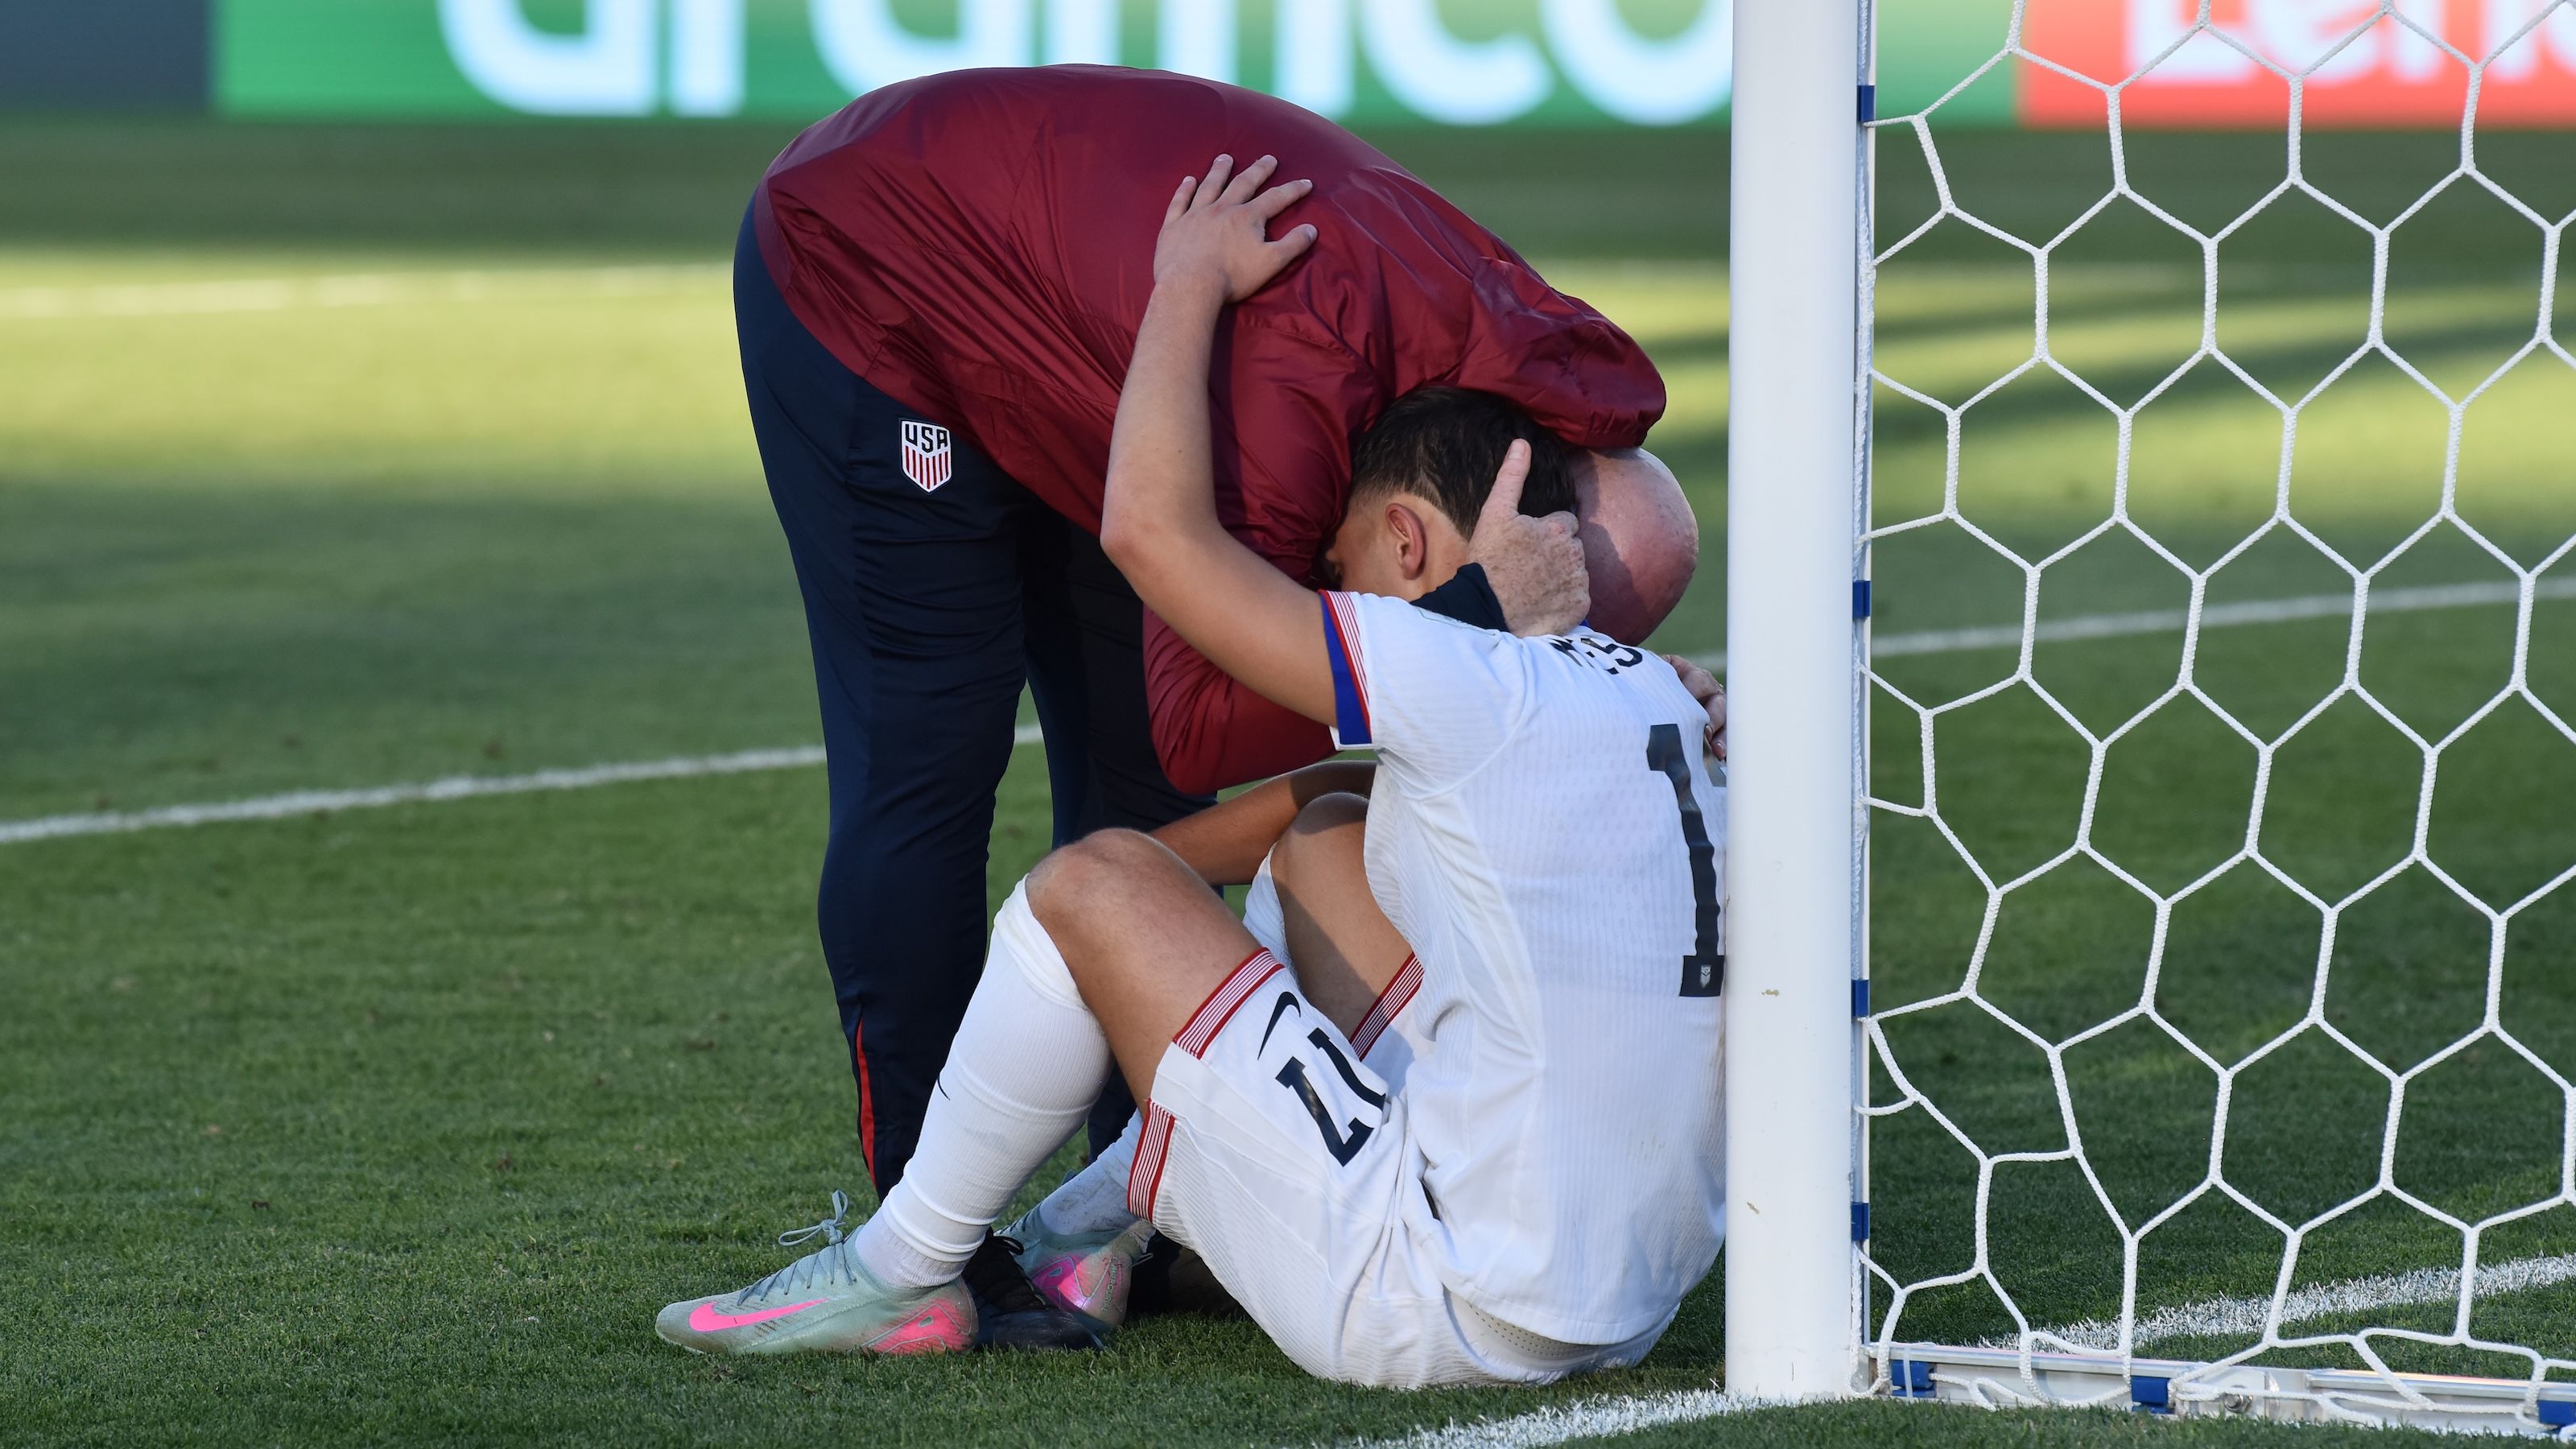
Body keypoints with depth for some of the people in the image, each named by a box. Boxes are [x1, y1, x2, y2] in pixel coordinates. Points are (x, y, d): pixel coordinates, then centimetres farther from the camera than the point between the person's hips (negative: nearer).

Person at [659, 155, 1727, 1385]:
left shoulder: (1475, 693, -15)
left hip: (1450, 1315, -9)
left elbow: (1152, 530, -12)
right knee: (1330, 840, 23)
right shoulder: (1647, 700, 9)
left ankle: (901, 1276, 15)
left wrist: (1190, 285, 2)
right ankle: (1087, 1229, 27)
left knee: (1092, 885, -1)